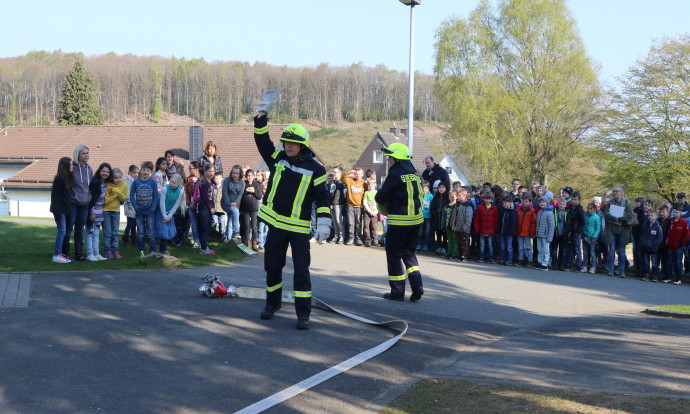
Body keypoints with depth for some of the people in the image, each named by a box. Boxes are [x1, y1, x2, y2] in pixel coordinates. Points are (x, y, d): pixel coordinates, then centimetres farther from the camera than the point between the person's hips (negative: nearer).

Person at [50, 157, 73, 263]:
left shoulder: (67, 178, 12)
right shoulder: (59, 179, -14)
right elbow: (54, 195, -16)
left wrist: (69, 208, 12)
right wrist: (56, 211, -19)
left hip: (65, 209, 9)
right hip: (60, 210, -9)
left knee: (64, 232, 10)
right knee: (62, 231, -9)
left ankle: (60, 253, 14)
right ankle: (57, 255, -7)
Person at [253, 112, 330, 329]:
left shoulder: (315, 169, -4)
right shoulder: (277, 158, 6)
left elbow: (322, 197, -4)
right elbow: (262, 140, 8)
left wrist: (323, 222, -12)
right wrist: (261, 116, -7)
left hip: (300, 228, -4)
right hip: (276, 224, 4)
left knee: (301, 271, -4)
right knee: (272, 266, 14)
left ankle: (303, 314, 1)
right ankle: (272, 303, 33)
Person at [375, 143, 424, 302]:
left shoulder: (395, 174, -13)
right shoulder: (414, 174, 11)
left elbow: (381, 198, -14)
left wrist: (379, 193, 11)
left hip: (399, 221, -7)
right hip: (416, 218, 7)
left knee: (394, 254, 5)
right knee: (409, 253, 17)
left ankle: (397, 291, 9)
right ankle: (417, 286, 5)